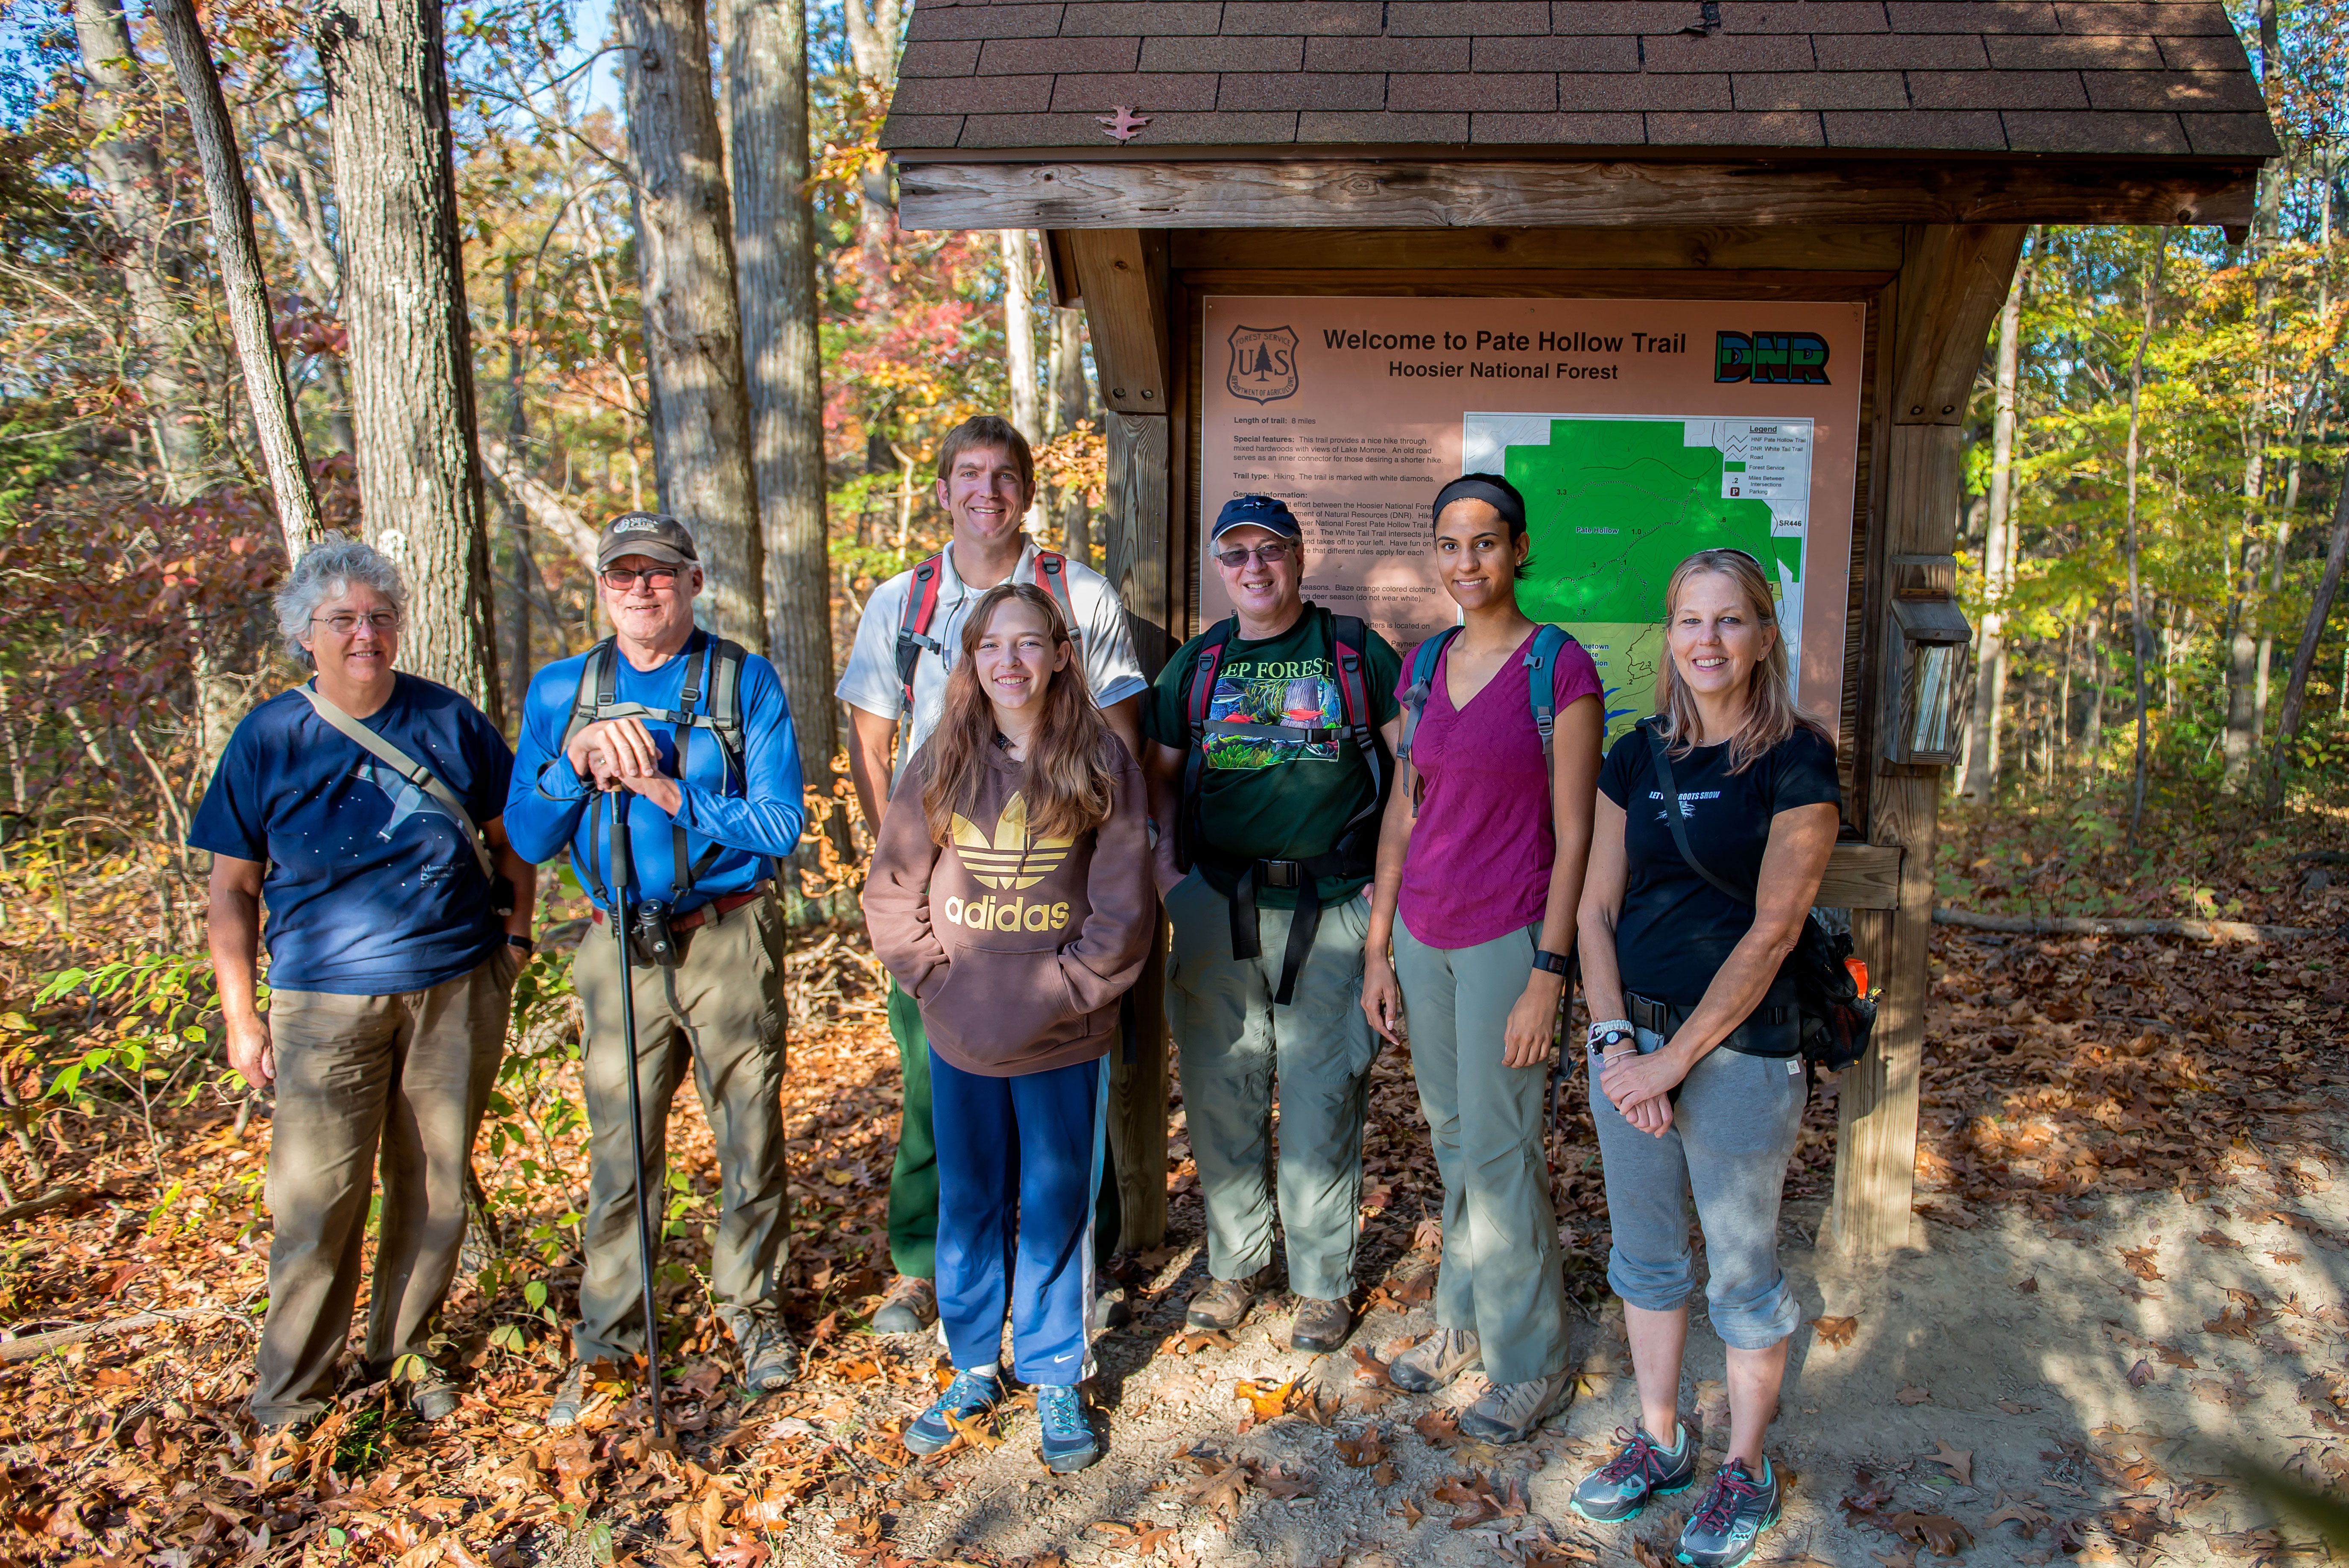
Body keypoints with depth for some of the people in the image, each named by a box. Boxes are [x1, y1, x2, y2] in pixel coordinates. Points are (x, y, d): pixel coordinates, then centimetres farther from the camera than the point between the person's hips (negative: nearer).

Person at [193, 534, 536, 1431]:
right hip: (327, 1002, -1)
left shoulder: (448, 720, 2)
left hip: (458, 990, 2)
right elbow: (234, 887, 4)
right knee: (318, 1198, -1)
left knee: (435, 1185, 11)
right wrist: (240, 1014, 1)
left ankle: (405, 1347, 30)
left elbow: (509, 835, 14)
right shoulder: (269, 738, 0)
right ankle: (290, 1389, 17)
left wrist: (515, 930, 6)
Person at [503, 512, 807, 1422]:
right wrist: (577, 761, -12)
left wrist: (667, 790, -17)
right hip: (620, 946, 2)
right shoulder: (559, 691, 7)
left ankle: (752, 1308, 26)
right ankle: (607, 1338, 22)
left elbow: (782, 825, -8)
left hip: (730, 941, -2)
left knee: (750, 1135, 6)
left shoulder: (744, 682, -2)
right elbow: (528, 839, 5)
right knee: (619, 1149, 7)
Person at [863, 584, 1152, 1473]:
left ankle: (1056, 1380, 28)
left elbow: (1123, 908, -6)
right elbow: (892, 892, 4)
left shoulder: (1101, 761, -5)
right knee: (967, 1207, 15)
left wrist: (1060, 992, -12)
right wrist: (938, 982, -6)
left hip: (1065, 1040, -2)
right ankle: (972, 1370, 33)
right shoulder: (943, 762, 0)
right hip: (960, 1040, 2)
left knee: (1056, 1211, 9)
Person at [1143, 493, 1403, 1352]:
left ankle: (1323, 1280, 20)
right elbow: (1164, 770, 18)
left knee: (1321, 1102, 2)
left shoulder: (1358, 653, 3)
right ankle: (1235, 1263, 28)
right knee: (1221, 1093, 10)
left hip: (1331, 908, -3)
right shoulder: (1195, 664, 12)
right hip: (1216, 905, 3)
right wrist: (1166, 855, 2)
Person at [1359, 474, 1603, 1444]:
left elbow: (1573, 835, -12)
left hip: (1509, 937, -6)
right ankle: (1464, 1320, 34)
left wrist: (1549, 973, -16)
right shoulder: (1426, 665, 7)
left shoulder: (1559, 666, -11)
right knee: (1453, 1139, 16)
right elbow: (1404, 810, 11)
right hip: (1424, 935, 6)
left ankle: (1530, 1363, 19)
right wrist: (1378, 947, 10)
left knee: (1498, 1152, 2)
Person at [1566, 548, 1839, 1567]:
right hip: (1629, 1037, 5)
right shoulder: (1638, 757, 5)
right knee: (1644, 1255, 17)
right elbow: (1596, 908, 5)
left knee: (1741, 1277, 10)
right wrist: (1614, 1040, -7)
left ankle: (1745, 1471, 30)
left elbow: (1771, 932, -14)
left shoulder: (1795, 762, -10)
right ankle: (1658, 1442, 36)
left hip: (1738, 1053, -5)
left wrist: (1673, 1060, -14)